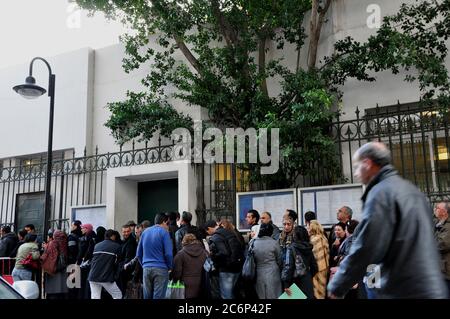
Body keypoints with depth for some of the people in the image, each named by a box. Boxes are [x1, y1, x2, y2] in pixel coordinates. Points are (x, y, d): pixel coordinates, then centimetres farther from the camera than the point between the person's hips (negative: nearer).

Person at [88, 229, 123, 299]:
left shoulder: (97, 245, 14)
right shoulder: (116, 246, 0)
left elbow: (93, 260, 20)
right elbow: (117, 262, 4)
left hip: (93, 277, 5)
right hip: (106, 277, -5)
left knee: (95, 297, 7)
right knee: (118, 296, 9)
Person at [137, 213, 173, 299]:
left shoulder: (145, 232, 13)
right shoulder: (164, 232, -5)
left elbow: (139, 254, 15)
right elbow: (168, 253, -11)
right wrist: (170, 267, 3)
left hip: (146, 268, 5)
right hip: (160, 269, -5)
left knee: (147, 296, 10)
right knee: (158, 296, -4)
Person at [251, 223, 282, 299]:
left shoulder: (253, 243, -4)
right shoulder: (274, 243, -12)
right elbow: (279, 260, -1)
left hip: (258, 275, 3)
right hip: (272, 275, -3)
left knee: (261, 296, 11)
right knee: (273, 296, 8)